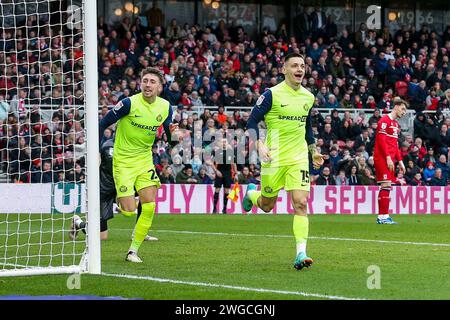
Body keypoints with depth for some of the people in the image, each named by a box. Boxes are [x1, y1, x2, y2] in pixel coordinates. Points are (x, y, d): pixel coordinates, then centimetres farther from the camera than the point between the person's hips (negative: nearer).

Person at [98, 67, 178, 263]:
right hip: (123, 161, -4)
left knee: (149, 207, -7)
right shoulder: (130, 103, -17)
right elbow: (103, 124, -9)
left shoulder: (165, 107, -2)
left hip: (145, 160, 4)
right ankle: (118, 203, 24)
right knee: (128, 212, -12)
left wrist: (172, 133, -15)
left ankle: (133, 250, 6)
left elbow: (169, 140, 8)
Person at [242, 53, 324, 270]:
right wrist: (259, 144, -20)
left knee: (300, 203, -12)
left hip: (299, 158, 3)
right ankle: (251, 193, 46)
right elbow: (252, 121, -7)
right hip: (274, 158, -3)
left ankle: (301, 253, -15)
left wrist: (314, 151, 21)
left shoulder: (308, 97, 8)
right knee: (267, 205, 9)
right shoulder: (272, 94, -8)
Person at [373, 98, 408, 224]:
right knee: (386, 185, -14)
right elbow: (381, 140, -15)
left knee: (386, 187, 7)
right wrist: (388, 158, -20)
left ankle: (382, 217, 8)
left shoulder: (396, 124, 21)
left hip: (390, 159, 9)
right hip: (382, 158, -9)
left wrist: (400, 161, 19)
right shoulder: (385, 121, -8)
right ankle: (383, 216, -16)